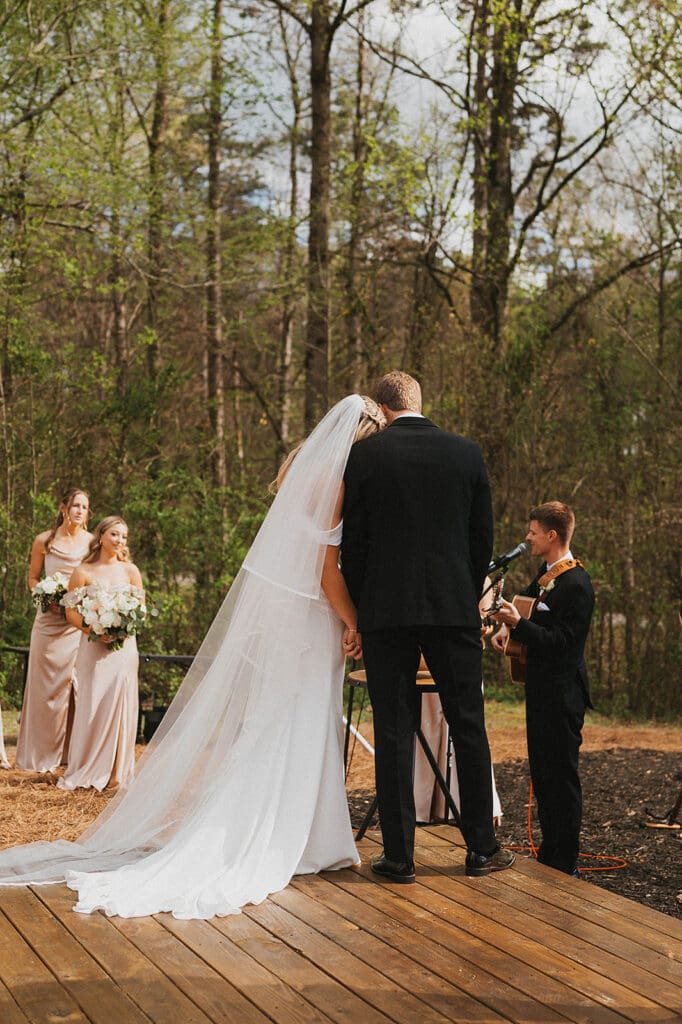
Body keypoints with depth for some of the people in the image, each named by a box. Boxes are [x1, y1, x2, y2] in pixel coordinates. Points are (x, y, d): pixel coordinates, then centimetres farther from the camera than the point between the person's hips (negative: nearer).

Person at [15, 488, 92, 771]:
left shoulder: (92, 542, 4)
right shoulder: (44, 541, 4)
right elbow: (33, 578, 11)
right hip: (50, 619, 0)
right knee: (47, 684, 2)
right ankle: (43, 754, 11)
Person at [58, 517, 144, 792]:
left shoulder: (130, 571, 8)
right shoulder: (83, 572, 2)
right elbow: (71, 611, 1)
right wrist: (93, 630, -15)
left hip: (123, 645, 1)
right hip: (93, 645, -1)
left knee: (119, 704, -5)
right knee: (90, 705, -3)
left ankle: (115, 772, 2)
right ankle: (83, 772, 7)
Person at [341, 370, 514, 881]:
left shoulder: (364, 455, -2)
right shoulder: (467, 452, 3)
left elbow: (353, 542, -1)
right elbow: (483, 537, 8)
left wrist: (359, 610, 9)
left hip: (386, 610, -1)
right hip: (455, 609, 1)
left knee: (394, 733, 4)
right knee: (469, 727, 10)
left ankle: (399, 854, 6)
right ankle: (482, 848, 17)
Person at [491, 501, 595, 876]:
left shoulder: (576, 585, -19)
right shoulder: (546, 573, 10)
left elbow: (560, 642, -22)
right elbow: (530, 604, 26)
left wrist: (517, 623, -29)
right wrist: (508, 626, 7)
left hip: (562, 694, -10)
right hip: (542, 690, 10)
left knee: (561, 777, -3)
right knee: (541, 775, 16)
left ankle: (565, 866, 5)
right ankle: (548, 856, 28)